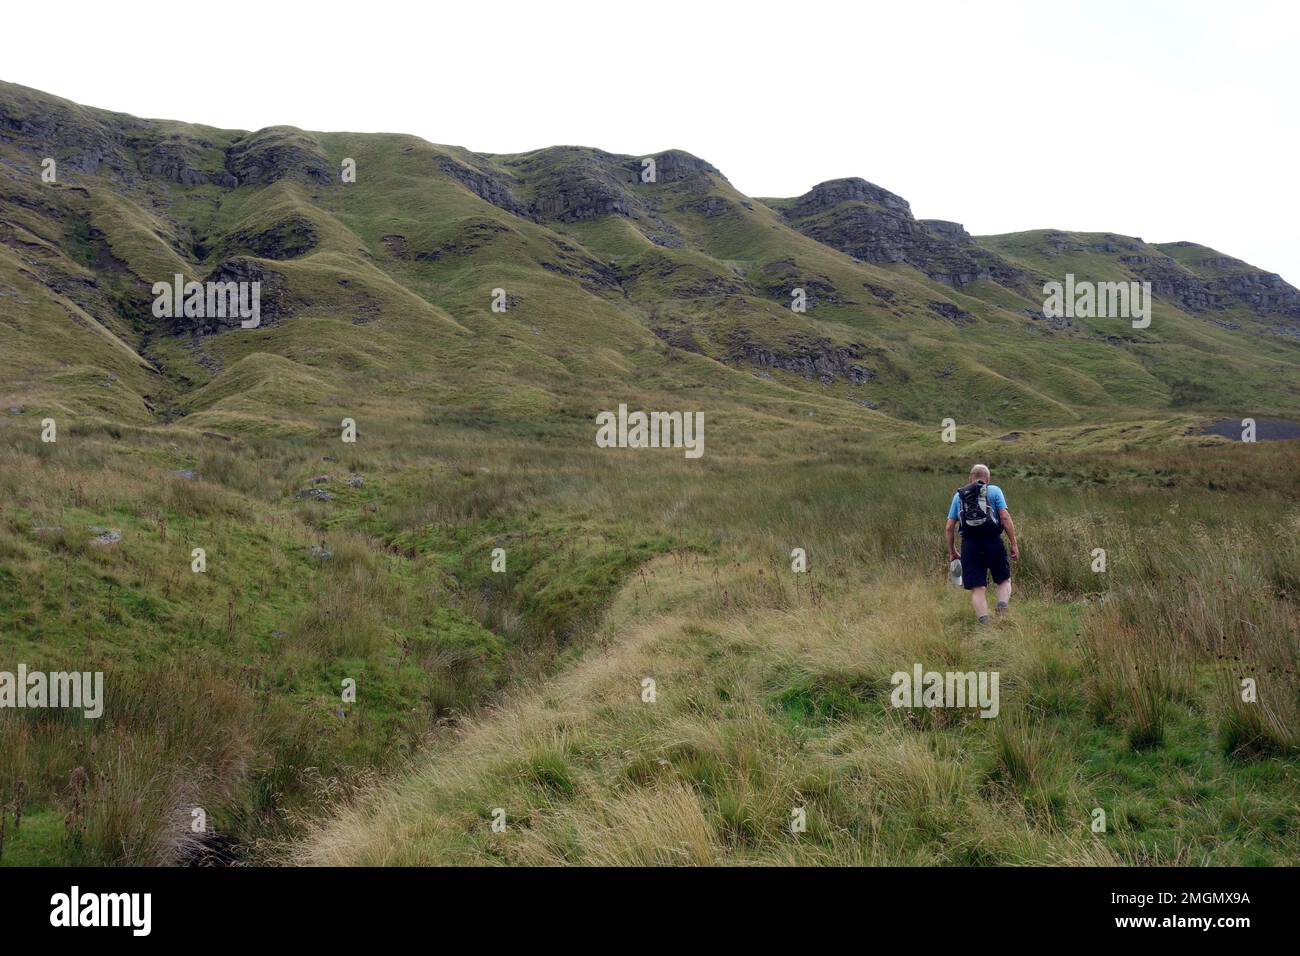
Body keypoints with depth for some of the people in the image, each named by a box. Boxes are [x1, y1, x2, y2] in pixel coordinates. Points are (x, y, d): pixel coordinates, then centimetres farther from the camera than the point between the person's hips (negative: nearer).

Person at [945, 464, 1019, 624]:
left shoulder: (958, 495, 15)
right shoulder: (994, 491, 6)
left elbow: (949, 528, 12)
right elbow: (1005, 517, -5)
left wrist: (952, 551, 21)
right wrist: (1014, 544, -1)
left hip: (969, 545, 2)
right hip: (993, 542, -1)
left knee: (977, 589, 3)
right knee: (1004, 580, 16)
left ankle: (984, 623, -9)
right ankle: (1003, 604, -12)